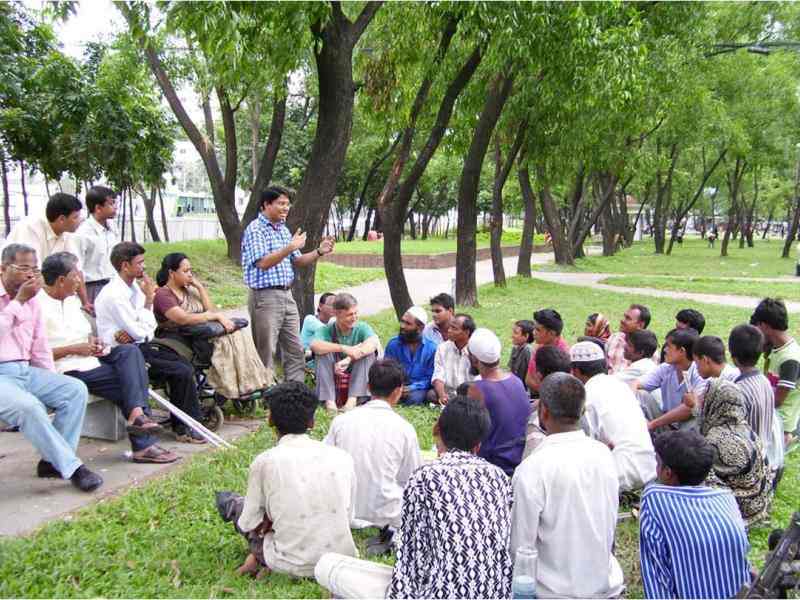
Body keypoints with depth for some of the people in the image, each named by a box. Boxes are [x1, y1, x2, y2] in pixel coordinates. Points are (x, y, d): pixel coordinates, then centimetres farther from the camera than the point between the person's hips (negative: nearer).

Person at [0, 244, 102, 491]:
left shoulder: (32, 300, 14)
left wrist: (53, 384, 9)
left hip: (26, 370, 7)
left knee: (76, 389, -13)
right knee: (27, 406, -33)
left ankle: (53, 460, -12)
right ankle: (72, 467, -24)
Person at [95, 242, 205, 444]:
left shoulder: (134, 287, 8)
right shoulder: (113, 295, -18)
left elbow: (150, 326, 8)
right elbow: (140, 331, -19)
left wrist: (132, 332, -13)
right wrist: (148, 299, -12)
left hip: (139, 346, 8)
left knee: (185, 364, -9)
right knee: (181, 372, -18)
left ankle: (191, 423, -5)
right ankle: (183, 428, -2)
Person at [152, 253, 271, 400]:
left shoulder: (188, 290, 19)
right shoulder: (163, 294, -5)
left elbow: (211, 310, 11)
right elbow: (184, 319, -20)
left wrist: (200, 286, 4)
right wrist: (216, 316, -19)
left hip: (202, 332, 7)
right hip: (184, 340, -7)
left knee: (238, 334, -18)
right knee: (224, 340, -29)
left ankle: (248, 384, -26)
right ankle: (235, 389, -28)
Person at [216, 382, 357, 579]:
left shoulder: (264, 462, -11)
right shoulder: (342, 457, -3)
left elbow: (250, 524, -2)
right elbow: (348, 514, 6)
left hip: (293, 567, -3)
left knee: (226, 500, 18)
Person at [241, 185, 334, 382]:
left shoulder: (283, 229, 15)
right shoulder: (255, 230, -10)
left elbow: (296, 261, 18)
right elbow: (262, 262, -21)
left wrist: (319, 252, 3)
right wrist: (290, 247, -23)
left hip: (287, 296, 8)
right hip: (265, 297, -8)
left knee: (295, 353, 9)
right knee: (265, 354, 0)